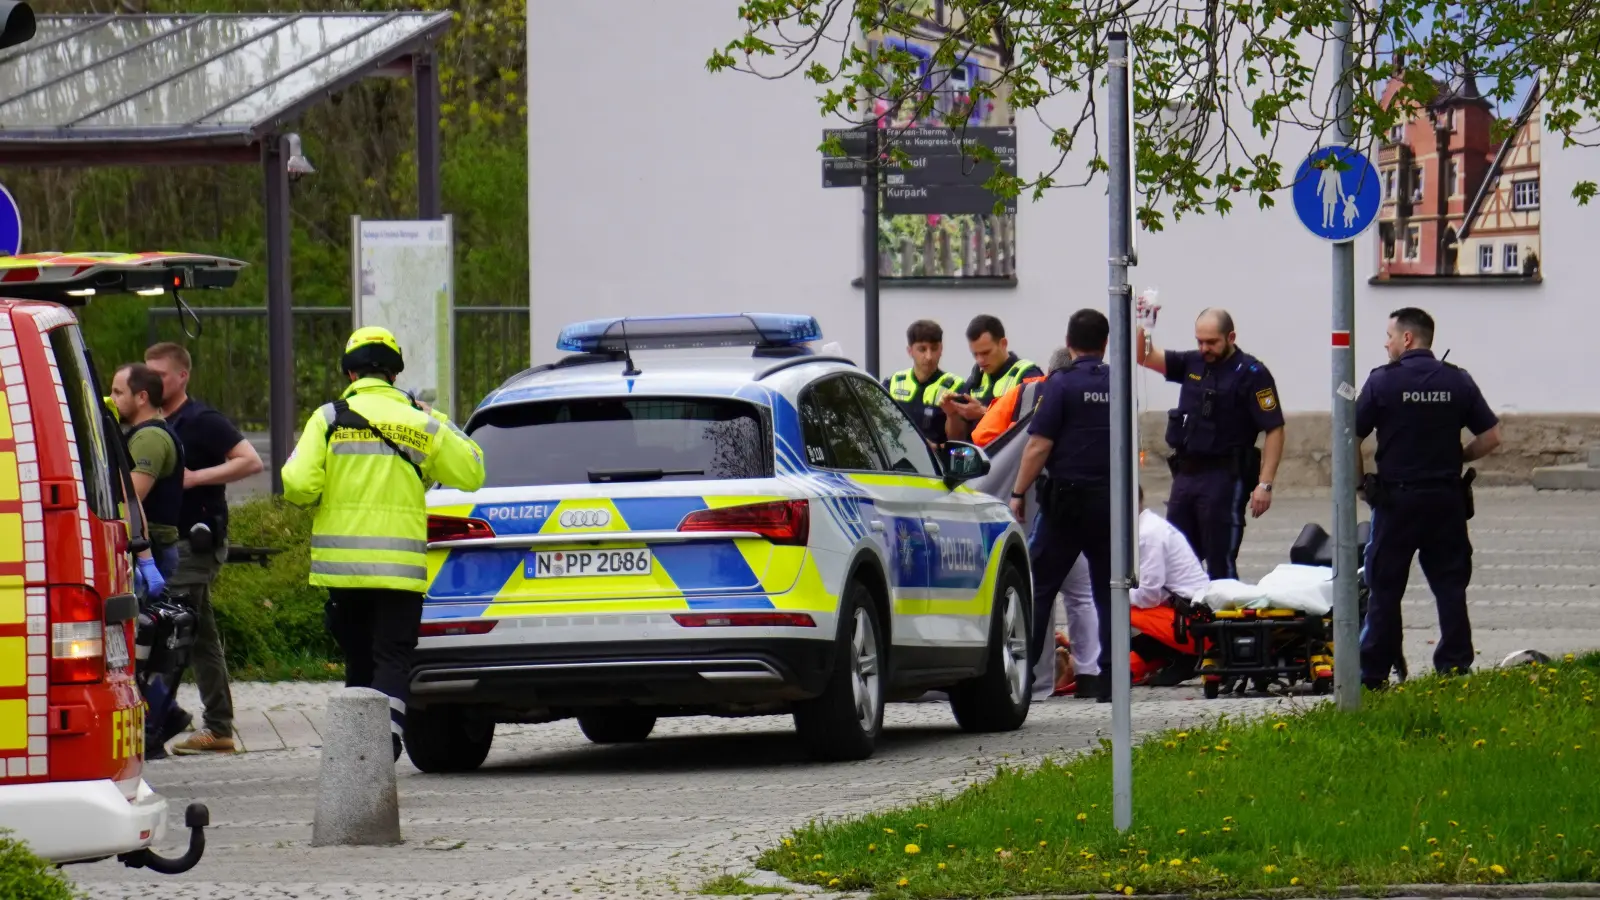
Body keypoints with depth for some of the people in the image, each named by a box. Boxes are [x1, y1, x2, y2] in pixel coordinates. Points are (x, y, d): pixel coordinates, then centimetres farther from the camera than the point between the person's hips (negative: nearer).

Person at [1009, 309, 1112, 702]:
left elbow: (1039, 446, -12)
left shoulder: (1062, 383, -8)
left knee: (1038, 585, 1)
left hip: (1069, 496, -4)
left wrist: (1018, 493, -4)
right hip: (1112, 498, 5)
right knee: (1109, 591, 7)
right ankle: (1110, 680, 4)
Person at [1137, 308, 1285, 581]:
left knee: (1221, 564, -4)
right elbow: (1146, 358, 11)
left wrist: (1265, 484, -17)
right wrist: (1143, 328, -9)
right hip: (1186, 473, 7)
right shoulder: (1192, 363, 10)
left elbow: (1274, 431, -11)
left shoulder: (1251, 374, -8)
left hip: (1225, 477, -7)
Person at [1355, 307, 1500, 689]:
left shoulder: (1383, 381, -7)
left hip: (1396, 499, -3)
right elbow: (1491, 437, 2)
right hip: (1447, 498, 3)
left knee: (1385, 587, 4)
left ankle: (1373, 674, 6)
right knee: (1450, 586, 8)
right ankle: (1456, 667, 5)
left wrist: (1357, 479, 7)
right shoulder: (1458, 382, 2)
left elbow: (1350, 438, -8)